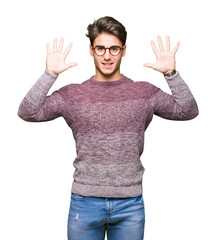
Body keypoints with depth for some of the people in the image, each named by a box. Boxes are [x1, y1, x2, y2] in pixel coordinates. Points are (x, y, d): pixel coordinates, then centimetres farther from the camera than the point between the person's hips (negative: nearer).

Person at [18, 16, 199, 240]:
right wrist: (50, 74, -16)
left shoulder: (144, 93, 1)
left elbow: (188, 111, -6)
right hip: (84, 202, 0)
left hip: (130, 205, 1)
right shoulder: (72, 94, 1)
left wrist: (171, 74, -17)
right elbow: (27, 112, -7)